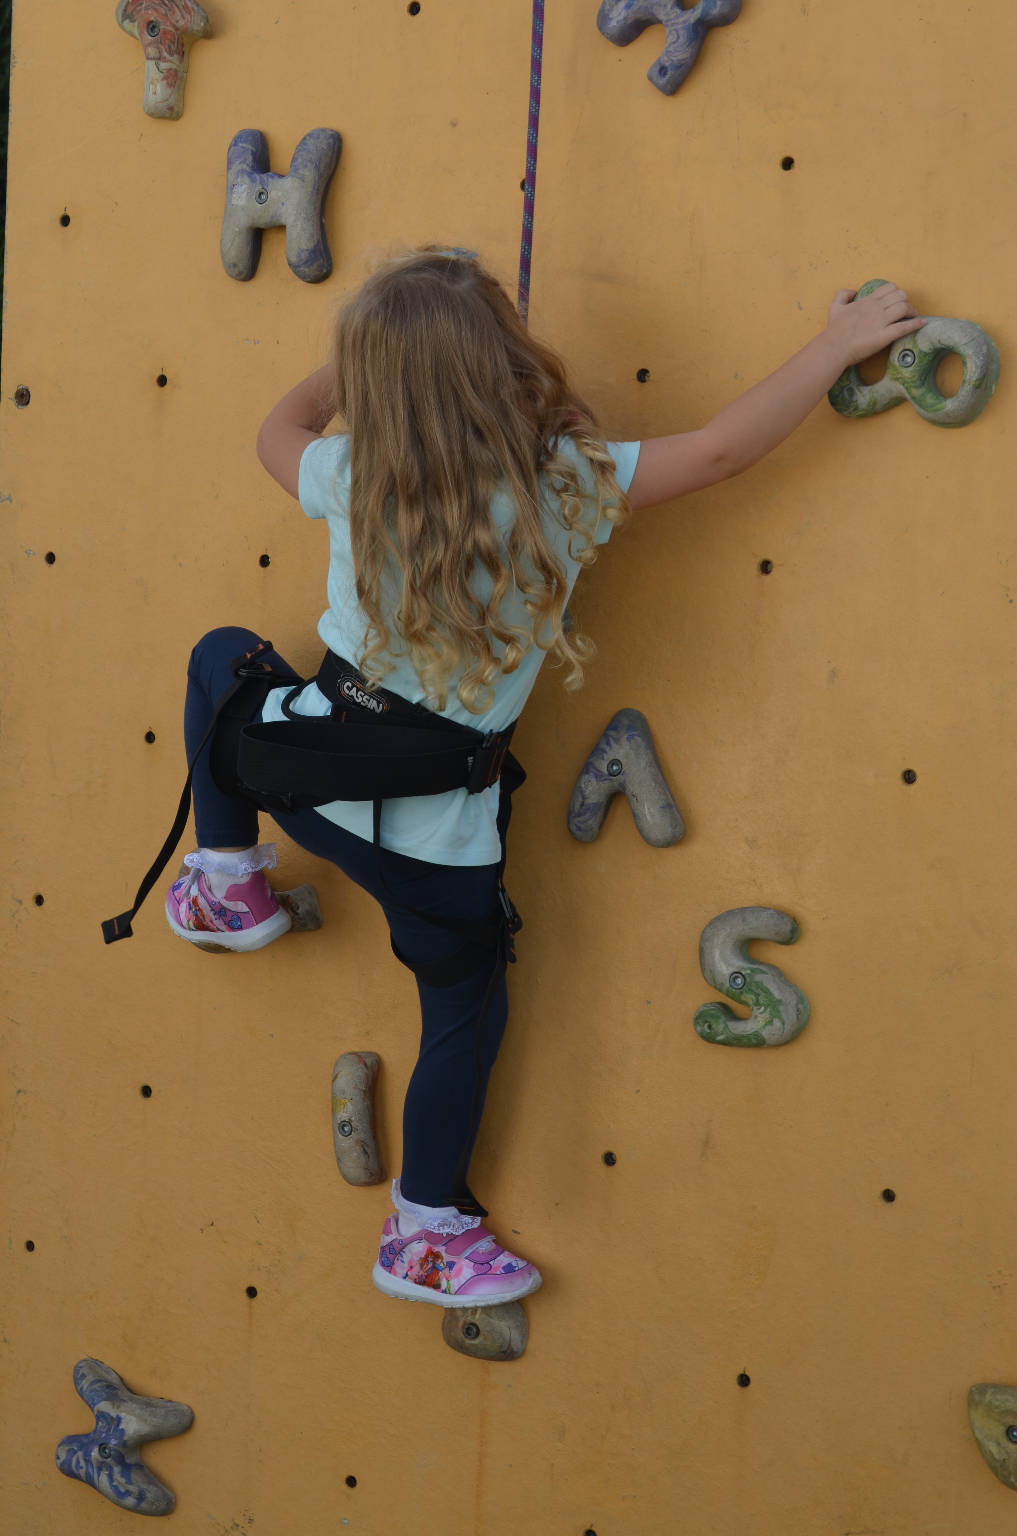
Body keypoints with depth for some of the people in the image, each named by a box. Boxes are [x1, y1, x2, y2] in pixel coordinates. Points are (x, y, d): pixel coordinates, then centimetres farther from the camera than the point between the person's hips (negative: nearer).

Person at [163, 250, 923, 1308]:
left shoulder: (349, 479, -8)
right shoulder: (568, 483, -16)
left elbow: (279, 430, 15)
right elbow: (724, 449, -11)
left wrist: (356, 361, 29)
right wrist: (840, 343, 0)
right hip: (442, 829, -1)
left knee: (222, 657, 32)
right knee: (466, 1014, 20)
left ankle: (228, 879, 33)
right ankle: (426, 1234, 31)